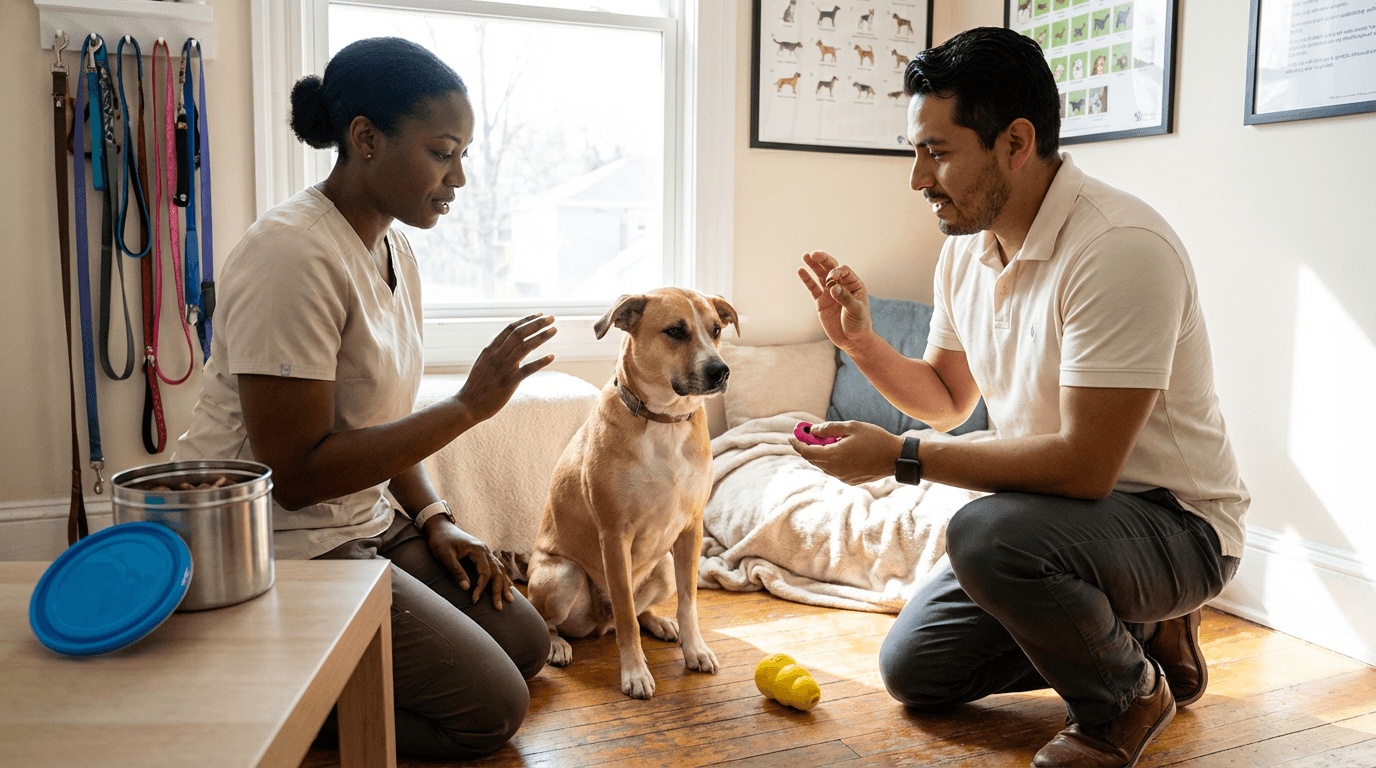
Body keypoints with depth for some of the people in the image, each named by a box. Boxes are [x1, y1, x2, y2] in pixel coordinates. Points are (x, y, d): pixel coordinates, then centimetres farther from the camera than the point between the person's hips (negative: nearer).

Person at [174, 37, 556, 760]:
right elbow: (295, 474, -25)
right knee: (491, 708, -10)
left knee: (525, 644, 9)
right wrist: (469, 405, -24)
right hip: (277, 553, -9)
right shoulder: (294, 255, -24)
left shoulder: (391, 248, 7)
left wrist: (435, 518, 1)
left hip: (361, 524, 9)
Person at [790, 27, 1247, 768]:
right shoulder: (965, 247, -1)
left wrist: (899, 457, -27)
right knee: (911, 670, 8)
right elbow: (948, 397, 11)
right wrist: (862, 343, -6)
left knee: (988, 533, -37)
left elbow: (1084, 463, -31)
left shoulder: (1120, 248, -28)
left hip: (1174, 523, -8)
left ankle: (1128, 694, -5)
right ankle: (1137, 632, 19)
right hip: (1053, 513, 8)